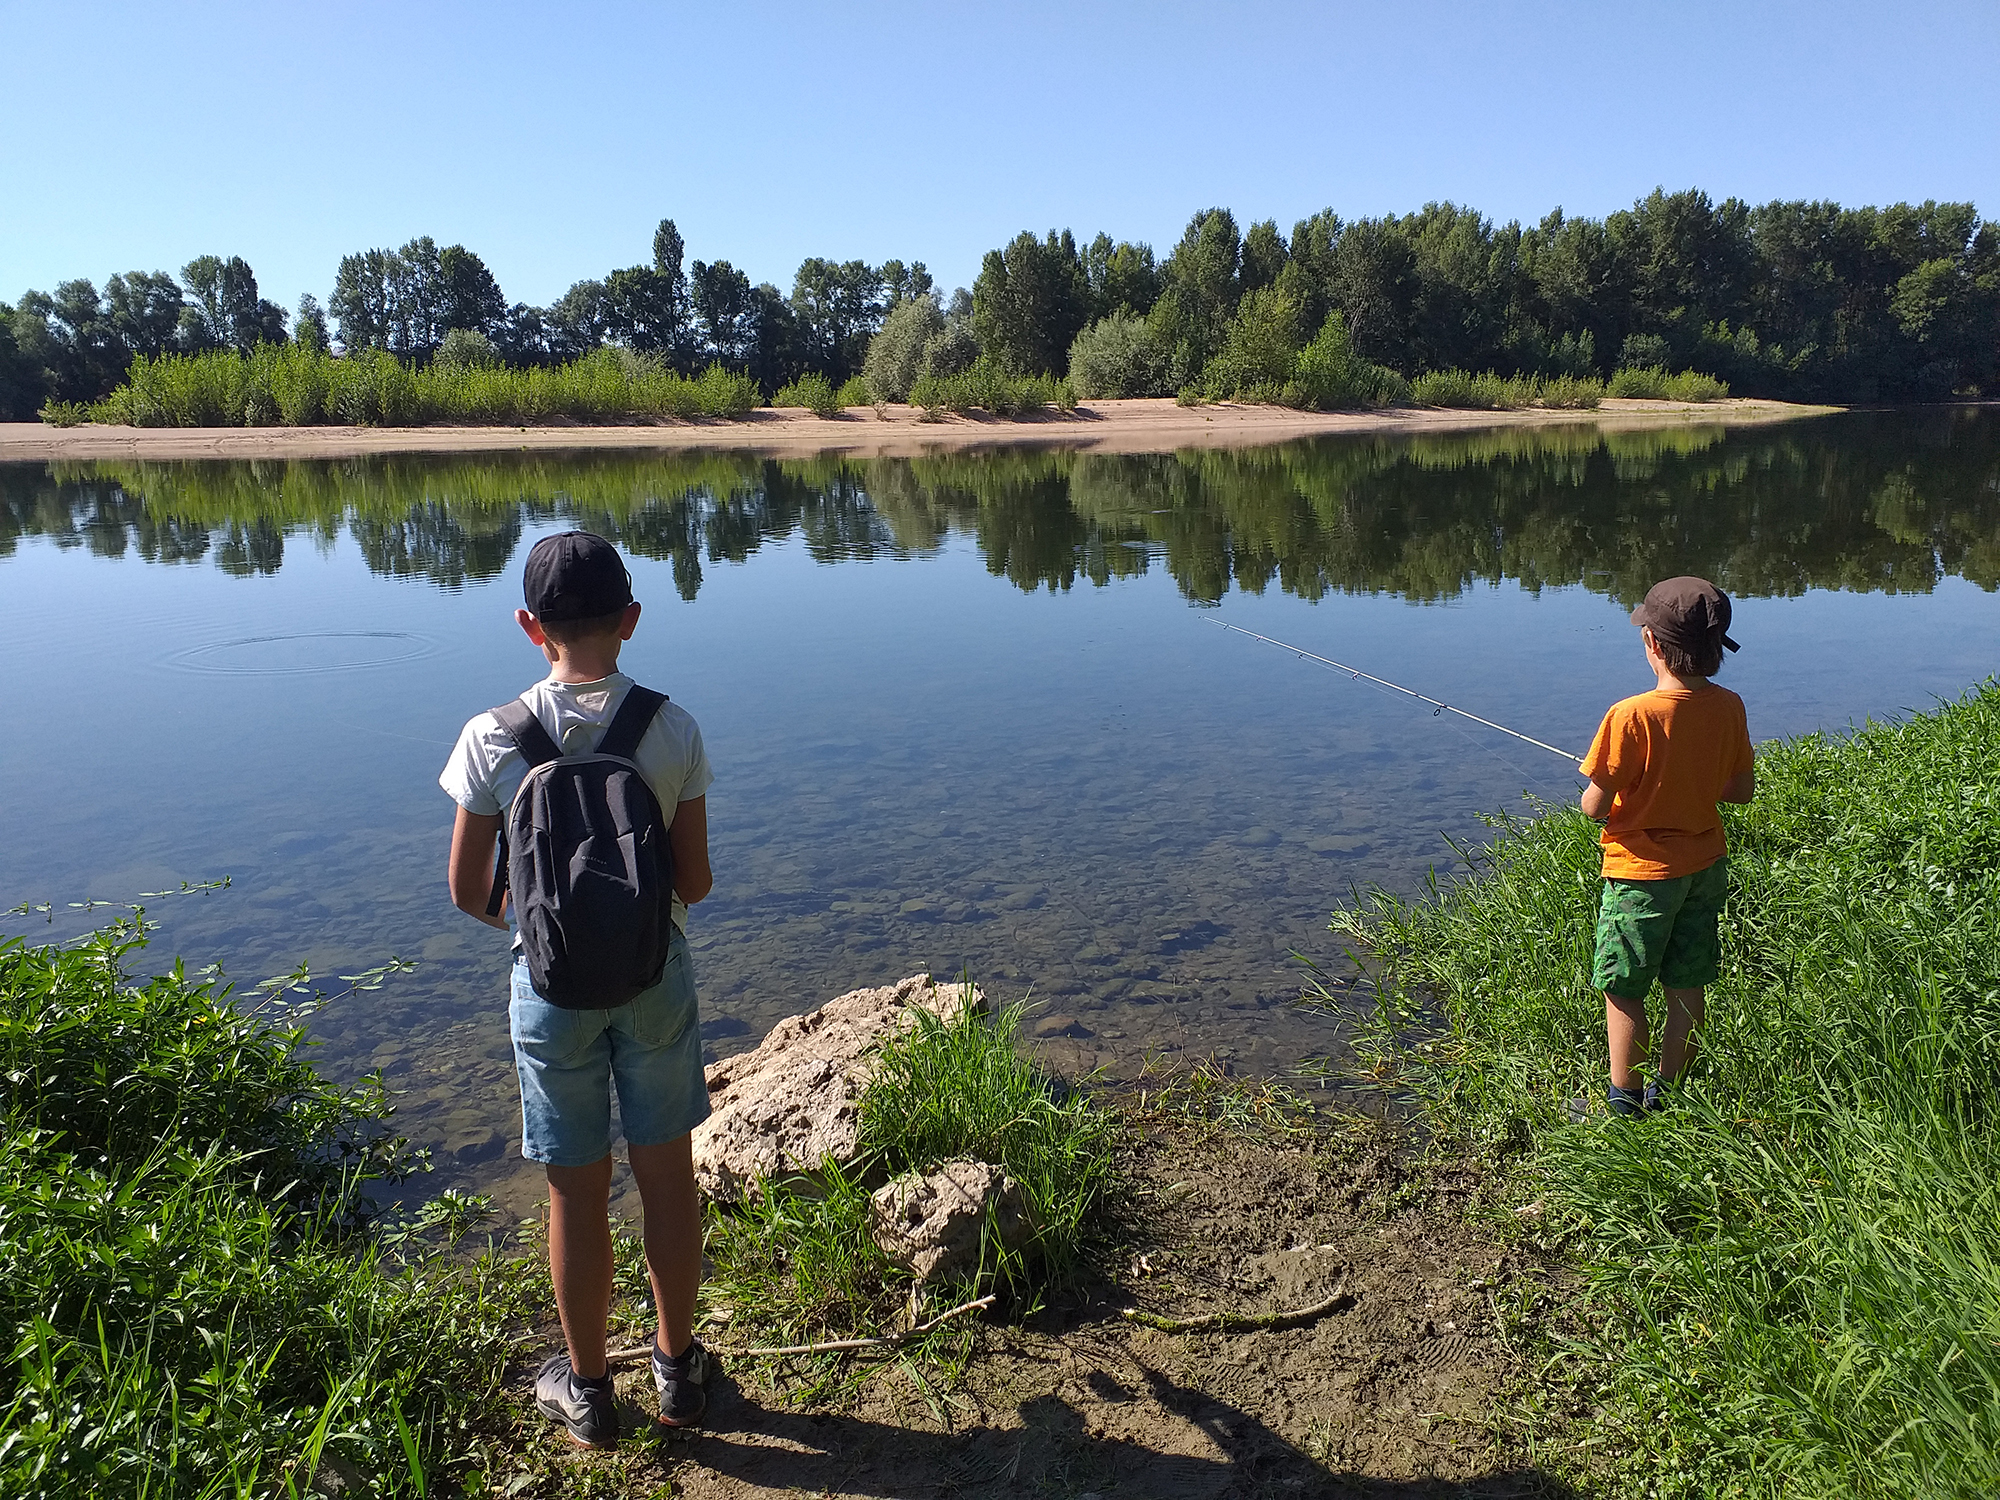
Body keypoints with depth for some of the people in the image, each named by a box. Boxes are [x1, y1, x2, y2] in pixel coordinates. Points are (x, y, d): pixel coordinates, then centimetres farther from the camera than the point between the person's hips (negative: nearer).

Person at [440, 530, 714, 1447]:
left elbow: (467, 891, -6)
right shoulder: (673, 730, -11)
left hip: (552, 986, 0)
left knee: (577, 1195, 14)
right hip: (655, 976, 1)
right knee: (666, 1176, 16)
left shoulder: (494, 739, -12)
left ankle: (588, 1389, 32)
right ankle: (678, 1367, 33)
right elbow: (693, 881, -7)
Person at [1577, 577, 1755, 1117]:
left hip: (1642, 874, -6)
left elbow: (1594, 806, -19)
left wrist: (1613, 792, 3)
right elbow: (1744, 789, 6)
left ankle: (1624, 1102, 18)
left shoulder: (1632, 716, -24)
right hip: (1705, 865, 6)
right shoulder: (1729, 707, -5)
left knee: (1623, 990, 8)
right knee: (1688, 988, 16)